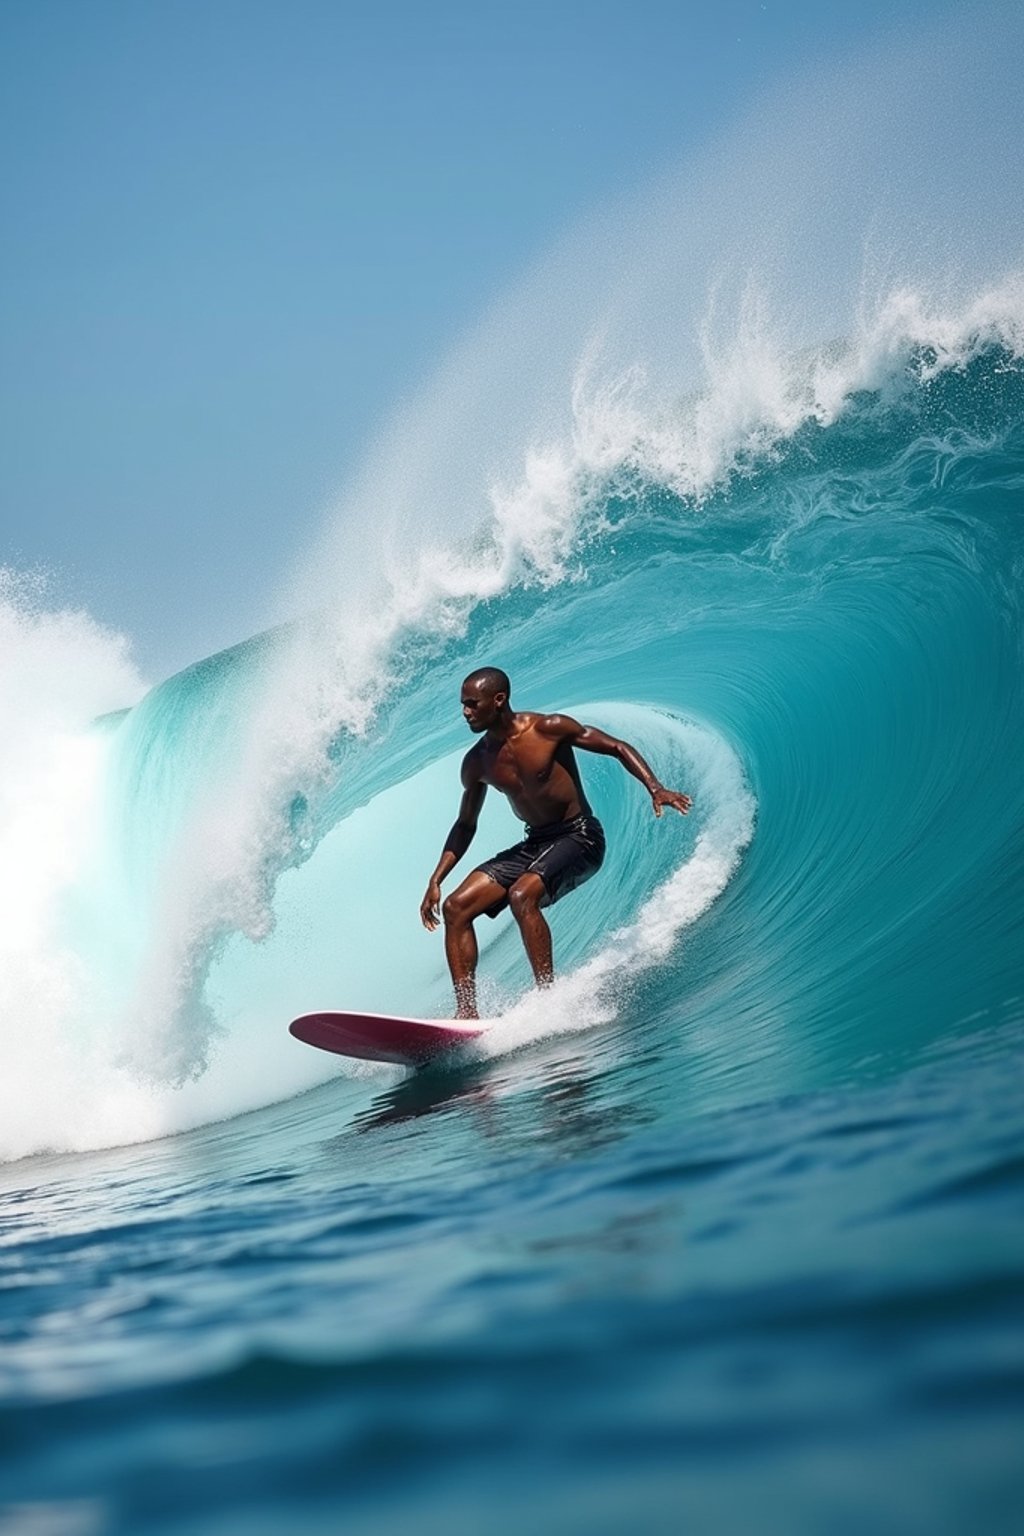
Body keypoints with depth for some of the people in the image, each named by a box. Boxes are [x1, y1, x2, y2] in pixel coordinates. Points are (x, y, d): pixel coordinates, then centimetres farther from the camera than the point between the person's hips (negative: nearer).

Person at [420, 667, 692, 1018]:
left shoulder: (548, 728, -14)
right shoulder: (476, 763, 2)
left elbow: (618, 748, -9)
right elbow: (465, 825, 14)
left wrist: (655, 788, -24)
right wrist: (436, 880, 7)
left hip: (580, 836, -6)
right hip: (534, 844, 6)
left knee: (521, 895, -32)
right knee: (456, 907, -7)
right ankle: (466, 1010, -8)